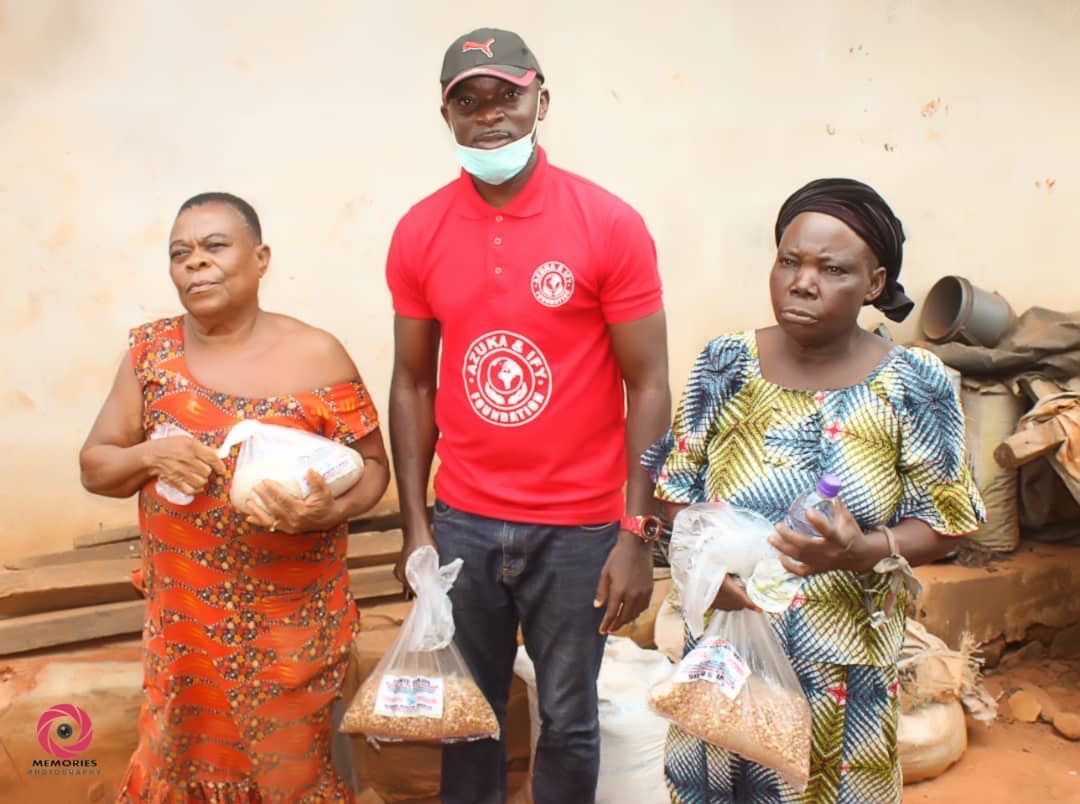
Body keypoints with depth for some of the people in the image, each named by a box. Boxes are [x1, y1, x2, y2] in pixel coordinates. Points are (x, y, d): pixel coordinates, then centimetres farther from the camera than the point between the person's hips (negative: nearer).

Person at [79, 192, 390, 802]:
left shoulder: (314, 355, -10)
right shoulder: (150, 352, 1)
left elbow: (373, 465, -6)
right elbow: (94, 467, 6)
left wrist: (329, 510, -26)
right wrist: (149, 457, -16)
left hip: (293, 622, -3)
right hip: (183, 619, 3)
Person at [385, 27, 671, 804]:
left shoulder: (610, 225, -9)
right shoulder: (419, 233, 0)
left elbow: (648, 387, -8)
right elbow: (413, 384, 6)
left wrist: (637, 534, -11)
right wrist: (415, 522, 3)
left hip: (578, 525, -2)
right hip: (463, 521, 3)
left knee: (568, 718, 13)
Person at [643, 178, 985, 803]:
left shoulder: (914, 386, -11)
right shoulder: (726, 365, -6)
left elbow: (944, 525, -6)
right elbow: (678, 488, 2)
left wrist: (865, 550, -25)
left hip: (842, 661, -1)